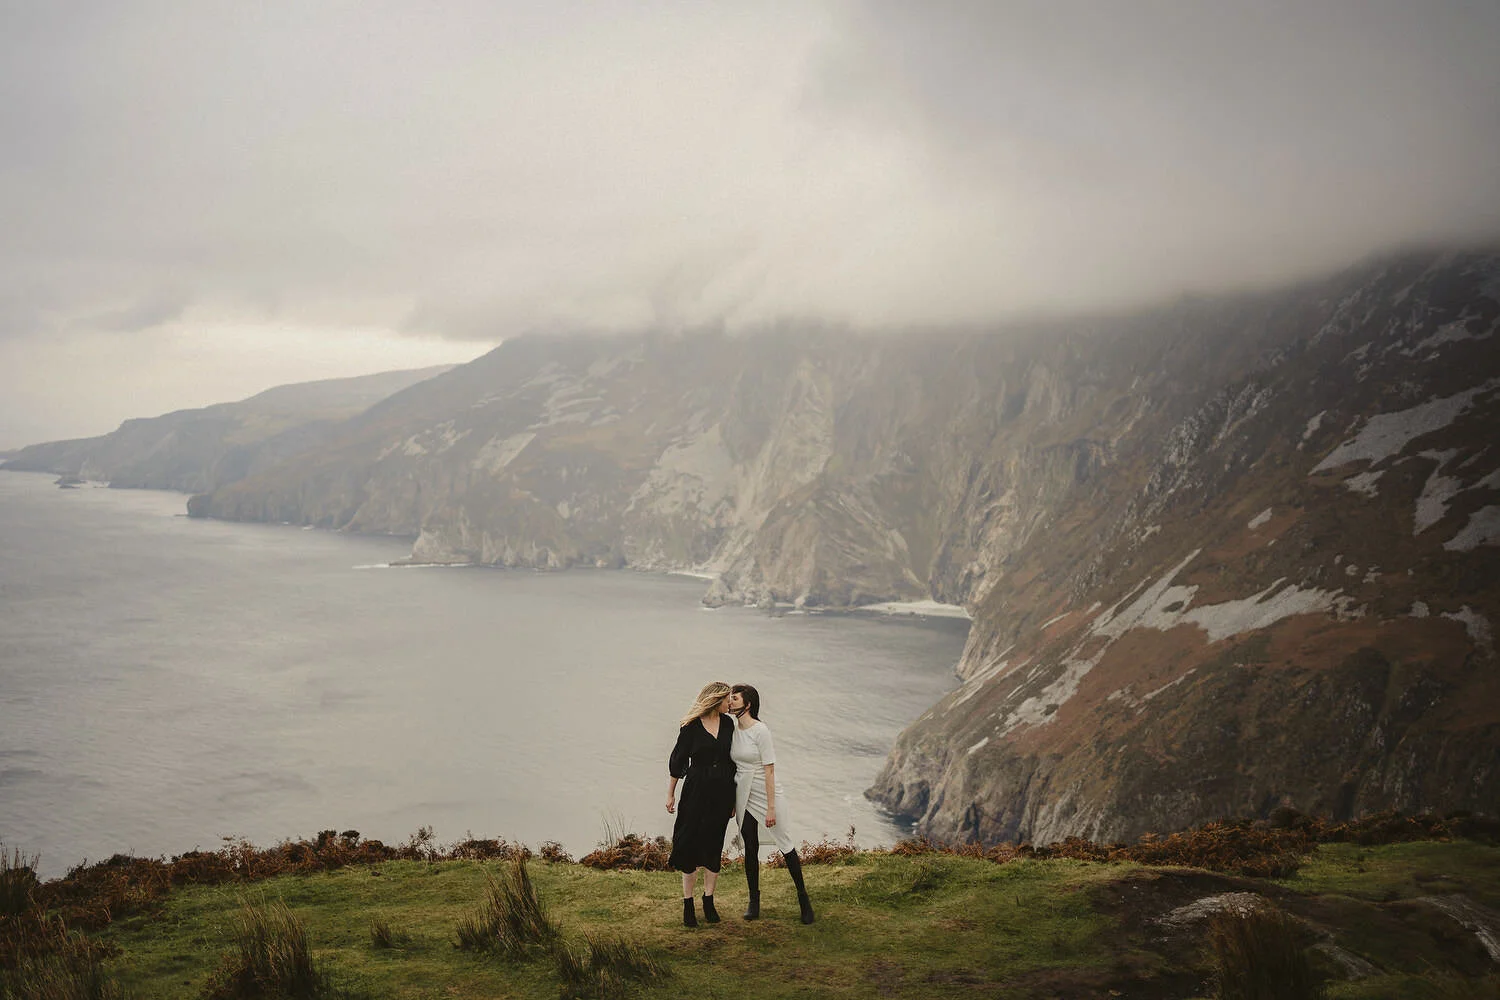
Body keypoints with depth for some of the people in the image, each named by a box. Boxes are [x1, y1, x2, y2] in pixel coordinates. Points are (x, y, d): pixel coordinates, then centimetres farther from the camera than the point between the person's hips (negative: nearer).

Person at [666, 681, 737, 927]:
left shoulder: (728, 724, 6)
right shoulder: (692, 726, -6)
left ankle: (709, 902, 17)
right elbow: (677, 760, 1)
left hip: (722, 791, 4)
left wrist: (733, 797, 13)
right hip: (696, 790, -4)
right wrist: (670, 794, 2)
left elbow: (732, 760, 12)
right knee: (690, 845, -1)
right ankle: (687, 904, 6)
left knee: (713, 846, 8)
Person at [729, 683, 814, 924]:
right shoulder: (732, 730, 1)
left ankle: (803, 896, 13)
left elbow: (769, 770, -17)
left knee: (786, 845, -1)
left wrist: (771, 808, -18)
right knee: (750, 848, 10)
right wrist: (731, 801, 12)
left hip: (765, 793, -6)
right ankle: (754, 901, 20)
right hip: (743, 795, 6)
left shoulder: (760, 730, -17)